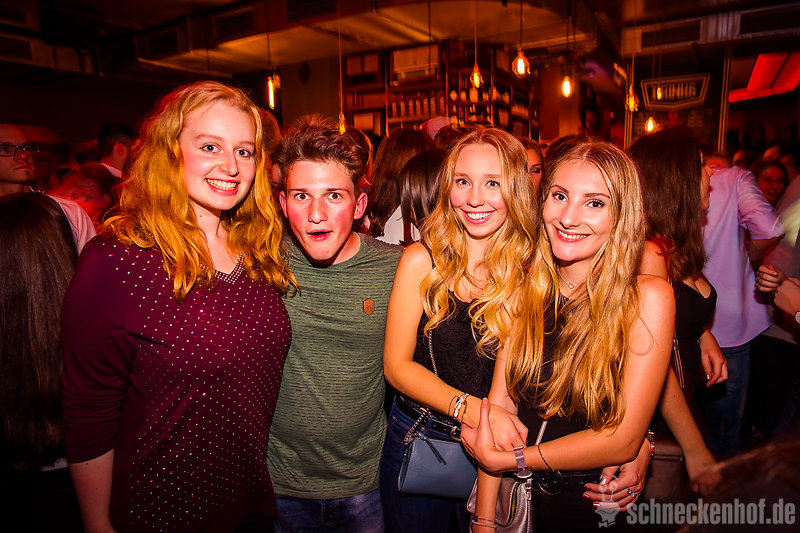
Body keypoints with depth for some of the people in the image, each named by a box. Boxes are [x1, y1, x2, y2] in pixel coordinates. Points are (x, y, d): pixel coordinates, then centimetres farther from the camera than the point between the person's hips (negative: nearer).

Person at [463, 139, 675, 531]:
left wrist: (504, 459, -16)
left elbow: (623, 441, -20)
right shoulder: (527, 293, -7)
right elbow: (499, 402, -8)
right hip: (516, 493, 3)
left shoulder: (649, 297, -18)